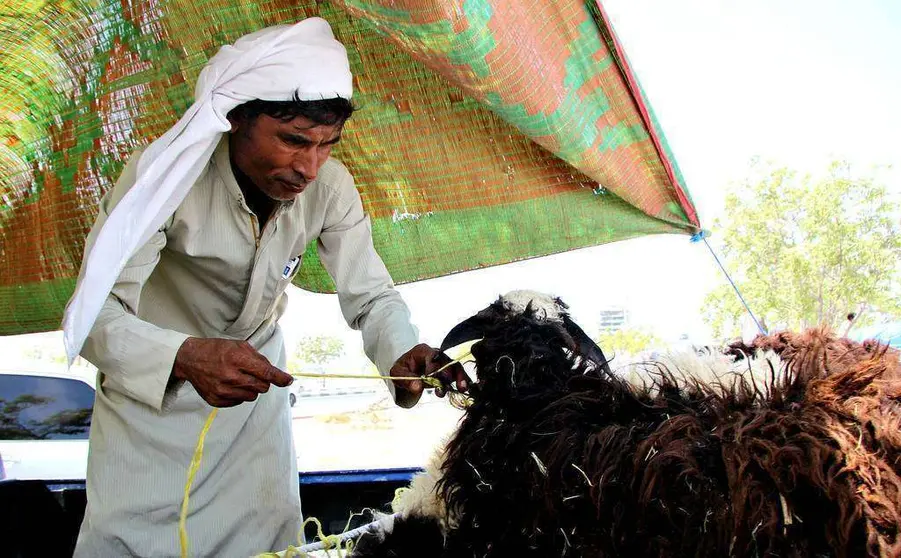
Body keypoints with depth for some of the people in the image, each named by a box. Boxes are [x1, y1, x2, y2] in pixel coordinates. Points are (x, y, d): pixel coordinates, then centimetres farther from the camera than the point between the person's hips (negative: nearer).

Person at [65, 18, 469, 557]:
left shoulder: (330, 187, -20)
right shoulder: (166, 173, -32)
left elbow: (370, 296, -14)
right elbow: (95, 314, -34)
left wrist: (404, 355, -37)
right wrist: (186, 356, -54)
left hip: (255, 377, 3)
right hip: (150, 383, -2)